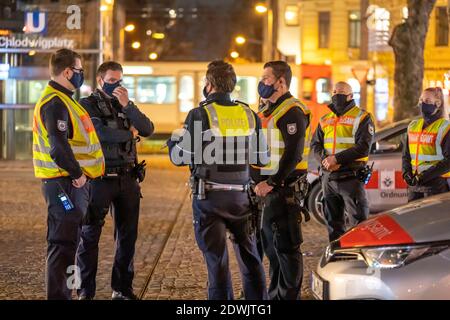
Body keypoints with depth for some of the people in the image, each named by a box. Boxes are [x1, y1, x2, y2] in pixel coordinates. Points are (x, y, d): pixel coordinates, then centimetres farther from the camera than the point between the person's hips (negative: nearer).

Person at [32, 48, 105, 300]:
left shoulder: (63, 100, 18)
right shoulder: (56, 103, -17)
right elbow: (58, 147, -26)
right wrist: (77, 174, -17)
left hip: (72, 183, 11)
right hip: (65, 184, -11)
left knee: (68, 241, 17)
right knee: (63, 242, -8)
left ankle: (63, 293, 25)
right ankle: (58, 295, -4)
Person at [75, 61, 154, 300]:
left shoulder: (124, 104, 14)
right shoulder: (87, 106, -3)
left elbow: (147, 129, -1)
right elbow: (101, 133, -19)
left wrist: (127, 105, -13)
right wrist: (129, 133, -4)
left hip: (127, 179, 5)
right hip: (99, 179, -5)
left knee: (127, 235, 8)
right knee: (90, 235, -1)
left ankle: (122, 289, 18)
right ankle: (85, 291, 5)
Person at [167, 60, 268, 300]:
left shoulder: (200, 115, -11)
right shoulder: (249, 115, 3)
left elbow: (180, 157, -10)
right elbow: (261, 158, 9)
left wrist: (172, 143, 11)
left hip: (209, 197, -4)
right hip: (241, 196, 4)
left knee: (216, 259, 1)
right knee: (249, 255, 15)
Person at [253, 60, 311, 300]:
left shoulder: (291, 112, -14)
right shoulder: (268, 111, 19)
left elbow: (293, 155, -22)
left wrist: (272, 183, -24)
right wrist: (261, 182, 15)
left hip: (284, 188, -10)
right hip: (268, 187, 11)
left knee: (286, 246, -5)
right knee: (270, 244, 17)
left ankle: (290, 295, 1)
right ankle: (275, 294, 28)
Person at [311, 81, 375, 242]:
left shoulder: (361, 117, -1)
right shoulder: (325, 120, 17)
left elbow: (363, 147, -12)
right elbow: (315, 144, 12)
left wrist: (337, 158, -18)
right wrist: (324, 160, -9)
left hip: (351, 176, -6)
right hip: (328, 177, 6)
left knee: (358, 221, -9)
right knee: (333, 221, 12)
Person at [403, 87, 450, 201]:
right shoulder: (413, 126, 15)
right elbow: (406, 154, 20)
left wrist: (427, 175, -17)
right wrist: (406, 171, 1)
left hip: (436, 184, -6)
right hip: (415, 183, 6)